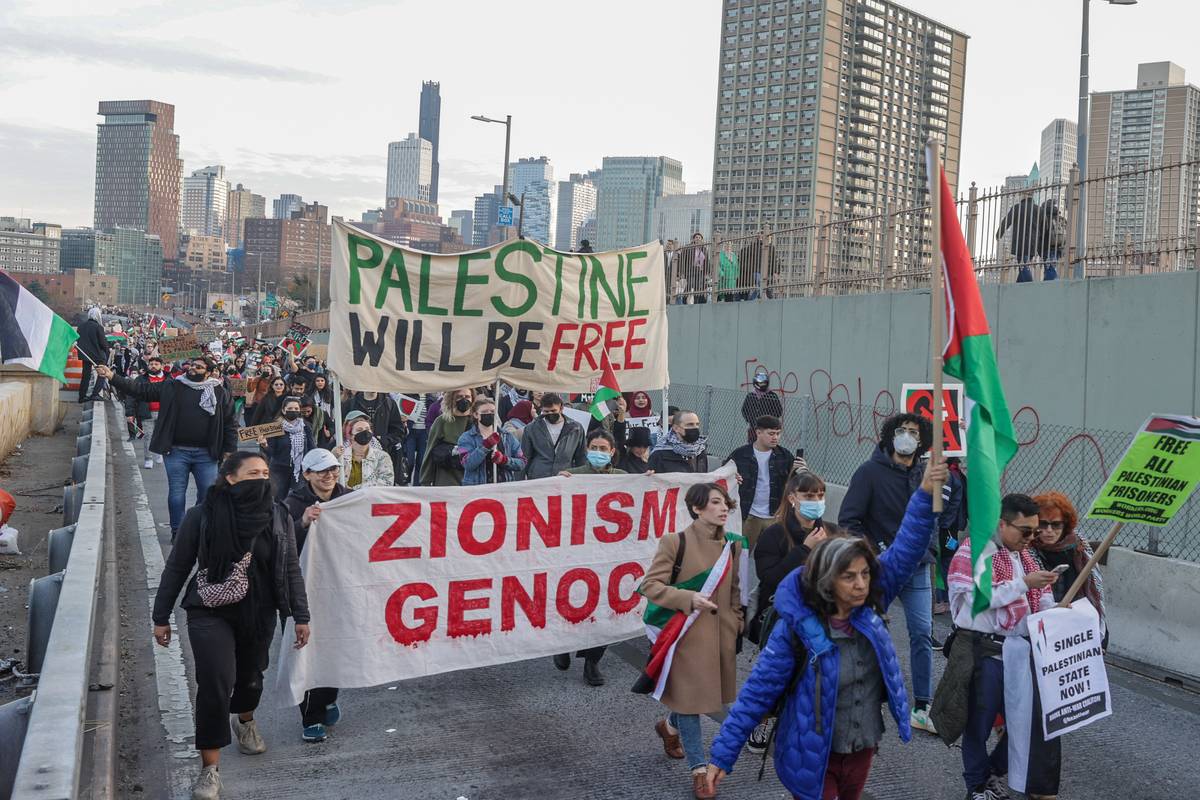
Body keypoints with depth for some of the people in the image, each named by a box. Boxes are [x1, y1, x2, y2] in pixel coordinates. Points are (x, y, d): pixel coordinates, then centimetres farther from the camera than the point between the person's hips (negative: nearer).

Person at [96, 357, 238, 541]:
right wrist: (113, 377, -7)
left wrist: (229, 450, 1)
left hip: (206, 454, 0)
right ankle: (177, 531, 17)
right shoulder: (171, 387, 5)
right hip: (177, 452, 0)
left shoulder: (220, 393, 4)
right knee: (176, 493, 4)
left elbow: (230, 423, 6)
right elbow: (141, 389, 1)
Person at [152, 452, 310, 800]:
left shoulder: (279, 517, -4)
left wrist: (300, 616, 1)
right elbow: (177, 567, -4)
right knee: (216, 683, -15)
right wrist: (161, 617, 0)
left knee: (251, 677, 17)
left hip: (259, 615, 3)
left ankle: (245, 721, 53)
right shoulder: (204, 515, -12)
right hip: (211, 613, -3)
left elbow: (291, 570, 3)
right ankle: (210, 769, -1)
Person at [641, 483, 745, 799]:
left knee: (708, 694, 14)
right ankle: (700, 770, 14)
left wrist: (737, 625, 11)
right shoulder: (675, 542, -12)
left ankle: (670, 726, 44)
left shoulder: (732, 545, 5)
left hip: (720, 635, 6)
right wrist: (689, 599, -22)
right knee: (690, 696, 2)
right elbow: (650, 585, -13)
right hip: (687, 633, -5)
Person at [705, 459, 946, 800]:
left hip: (863, 749, 5)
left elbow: (905, 550, -12)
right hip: (814, 757, -5)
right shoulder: (796, 627, -21)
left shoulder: (869, 606, -8)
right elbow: (758, 691, -17)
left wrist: (925, 493, -25)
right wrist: (723, 755, -19)